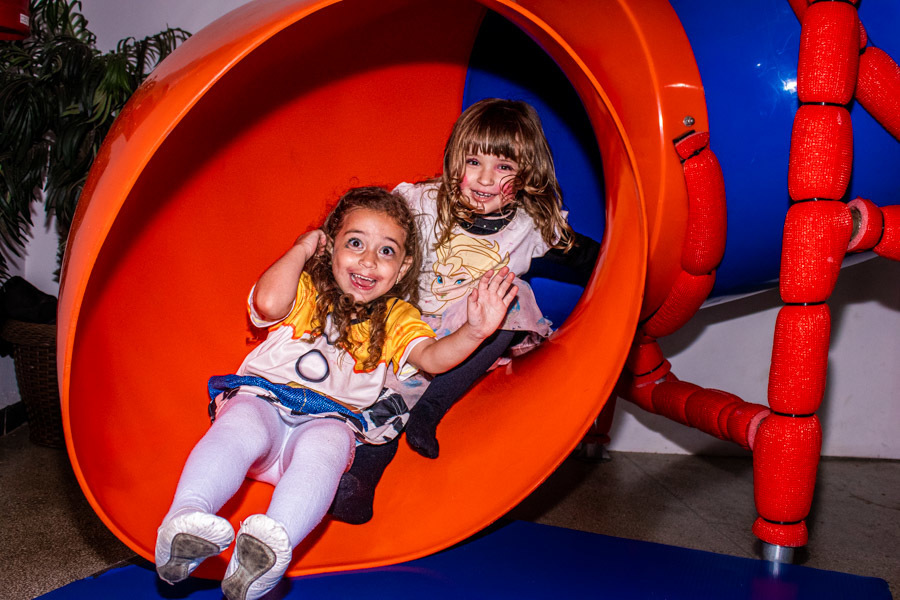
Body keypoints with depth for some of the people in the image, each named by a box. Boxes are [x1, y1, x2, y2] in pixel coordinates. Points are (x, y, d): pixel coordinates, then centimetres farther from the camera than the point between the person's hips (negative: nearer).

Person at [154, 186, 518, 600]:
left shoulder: (396, 317, 16)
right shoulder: (305, 290, 12)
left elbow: (432, 357, -3)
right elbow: (268, 303, -12)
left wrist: (473, 332, -24)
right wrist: (301, 249, 2)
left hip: (330, 419, 0)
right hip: (263, 400, 1)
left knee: (322, 448, -35)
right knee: (241, 427, -34)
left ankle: (270, 546, -55)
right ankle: (183, 522, -47)